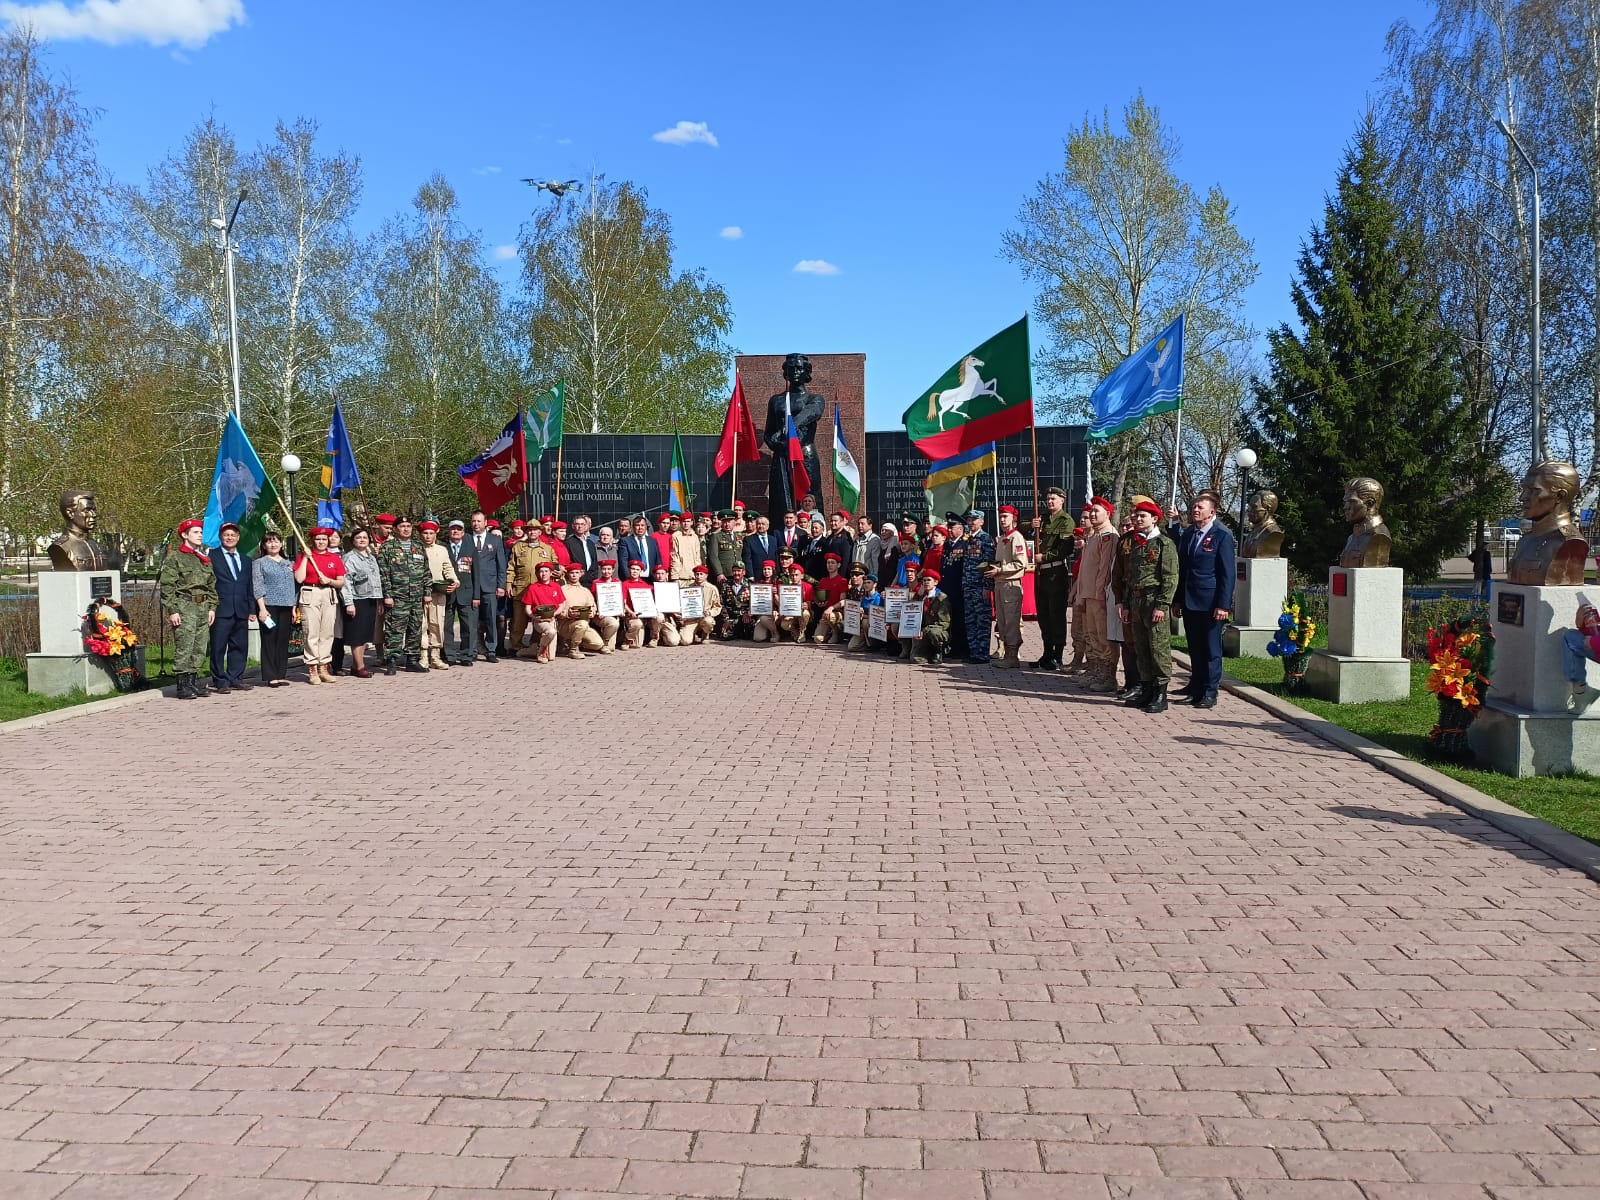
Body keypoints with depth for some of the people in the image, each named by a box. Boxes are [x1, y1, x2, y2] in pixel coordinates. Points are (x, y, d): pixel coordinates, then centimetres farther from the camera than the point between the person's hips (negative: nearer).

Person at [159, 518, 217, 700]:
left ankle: (193, 681, 16)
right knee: (184, 647, -7)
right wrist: (172, 610, -13)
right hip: (184, 606, -7)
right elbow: (166, 587, -7)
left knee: (200, 649, 8)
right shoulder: (174, 558, -3)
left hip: (203, 607, 7)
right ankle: (182, 686, -4)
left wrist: (212, 607, 12)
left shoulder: (205, 559, 18)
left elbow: (212, 585, 21)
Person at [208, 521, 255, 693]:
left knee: (240, 646, 7)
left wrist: (252, 610, 14)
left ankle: (235, 679, 15)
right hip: (221, 609, -5)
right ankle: (220, 681, 2)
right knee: (218, 647, -3)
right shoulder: (212, 556, 3)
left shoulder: (246, 560, 20)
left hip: (241, 611, 5)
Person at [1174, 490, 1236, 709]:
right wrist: (1177, 599, 12)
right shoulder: (1188, 534, 13)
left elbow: (1227, 574, -9)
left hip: (1210, 603, -6)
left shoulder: (1222, 536, -6)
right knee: (1195, 649, 10)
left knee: (1211, 650, 1)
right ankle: (1195, 689, 17)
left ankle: (1209, 693, 6)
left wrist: (1223, 605, -15)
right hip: (1189, 602, 6)